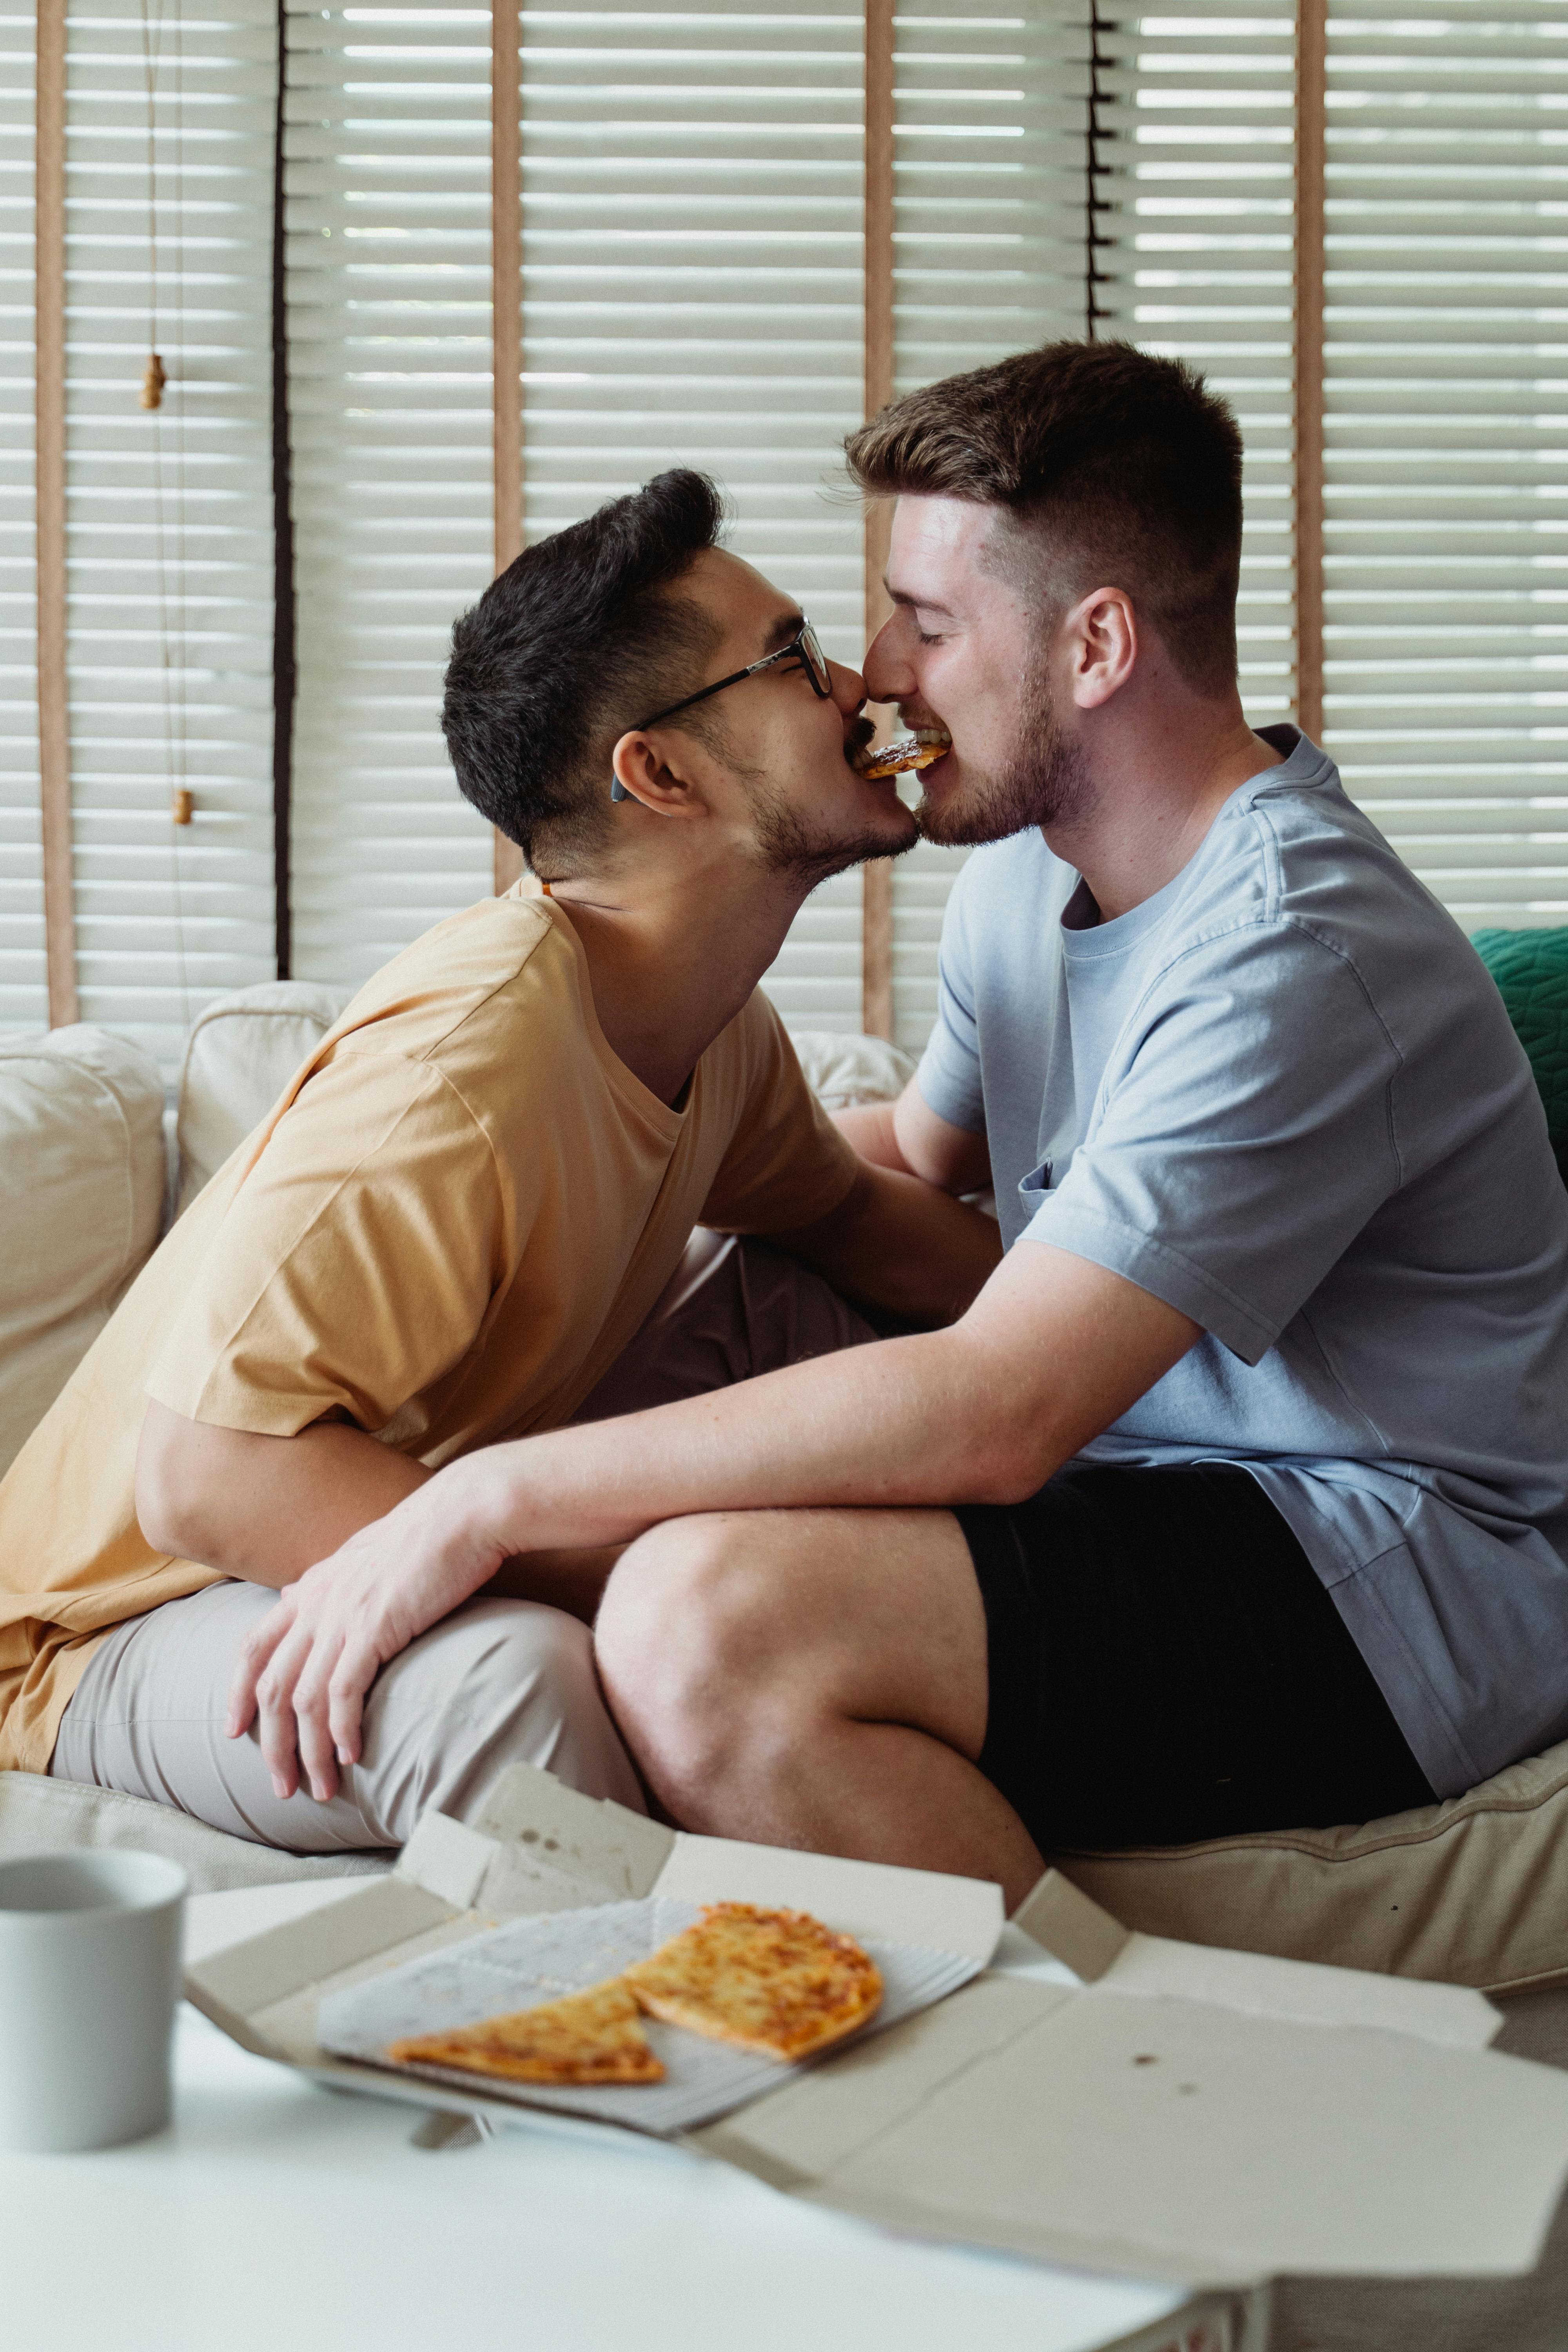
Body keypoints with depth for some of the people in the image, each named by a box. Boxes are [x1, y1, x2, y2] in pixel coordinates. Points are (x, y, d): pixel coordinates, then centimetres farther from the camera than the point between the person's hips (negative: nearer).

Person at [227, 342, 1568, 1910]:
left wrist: (493, 1497, -27)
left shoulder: (1295, 957, -22)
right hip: (1163, 1490, 10)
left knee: (707, 1620, -29)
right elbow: (912, 1159, 29)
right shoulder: (1025, 865, 9)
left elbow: (992, 1414, -30)